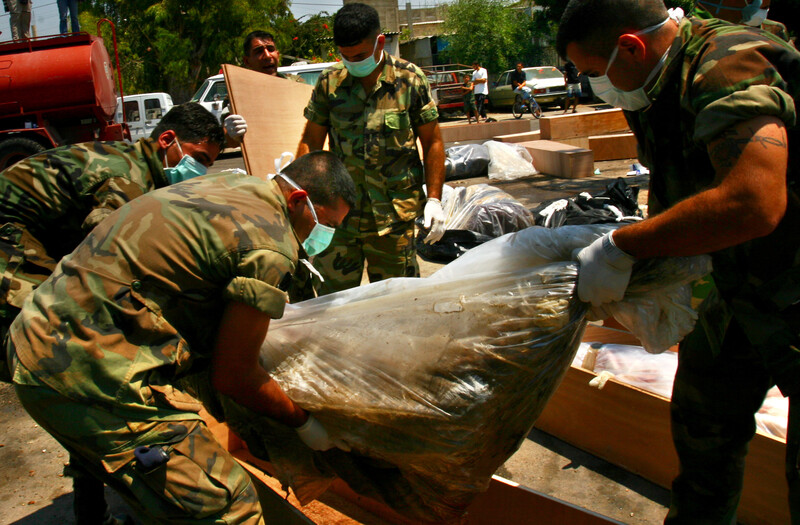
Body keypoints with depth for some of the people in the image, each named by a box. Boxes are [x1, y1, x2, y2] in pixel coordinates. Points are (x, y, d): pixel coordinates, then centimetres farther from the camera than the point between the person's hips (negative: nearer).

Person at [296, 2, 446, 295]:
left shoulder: (410, 80, -1)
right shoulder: (329, 82, 4)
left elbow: (432, 142, 4)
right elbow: (310, 143, 10)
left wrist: (434, 199, -2)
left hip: (395, 214, -2)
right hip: (339, 209, 2)